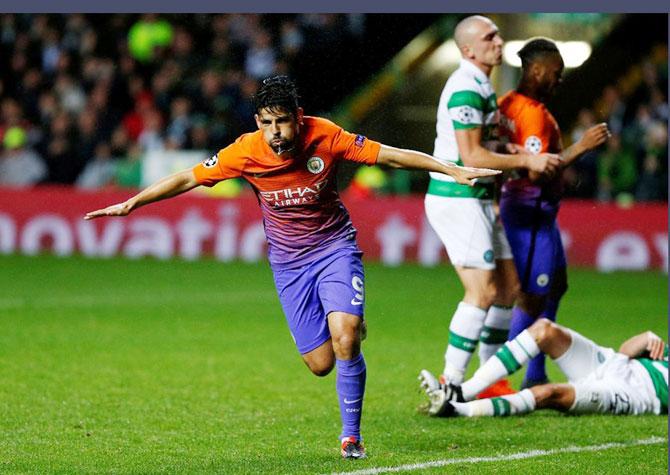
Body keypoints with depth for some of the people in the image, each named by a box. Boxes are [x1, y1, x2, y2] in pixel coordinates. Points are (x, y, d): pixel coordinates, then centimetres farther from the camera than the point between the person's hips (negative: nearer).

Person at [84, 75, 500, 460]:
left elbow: (391, 156, -12)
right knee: (320, 363, -2)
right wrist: (130, 204, -6)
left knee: (345, 341, -22)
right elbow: (189, 179, -5)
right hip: (289, 262, 2)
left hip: (335, 247, -2)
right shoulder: (245, 152, -16)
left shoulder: (325, 137, -19)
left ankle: (351, 434, -4)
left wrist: (454, 171, -14)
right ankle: (351, 323, 35)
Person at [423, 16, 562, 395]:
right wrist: (526, 161, -18)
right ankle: (451, 383, -10)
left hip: (477, 200, 11)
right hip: (457, 198, -11)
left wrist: (520, 155, 8)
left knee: (508, 286, 11)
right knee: (483, 291, -14)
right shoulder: (466, 90, -18)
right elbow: (471, 156, -22)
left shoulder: (480, 85, 16)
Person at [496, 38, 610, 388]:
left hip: (539, 211, 11)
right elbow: (537, 173, -28)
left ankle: (536, 376, 23)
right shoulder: (534, 114, -21)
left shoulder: (508, 104, 8)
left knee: (555, 287, 19)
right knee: (533, 298, -7)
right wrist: (579, 147, -24)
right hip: (531, 211, -11)